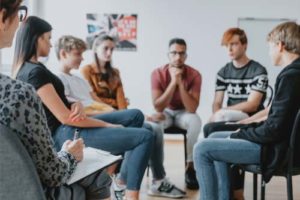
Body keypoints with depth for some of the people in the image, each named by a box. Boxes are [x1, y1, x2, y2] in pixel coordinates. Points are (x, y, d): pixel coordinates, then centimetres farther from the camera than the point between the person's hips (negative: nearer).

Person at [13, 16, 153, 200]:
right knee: (145, 137, -16)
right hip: (65, 133, -10)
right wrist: (109, 125, -12)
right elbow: (65, 117, -22)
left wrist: (77, 106, -10)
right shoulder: (36, 72, -19)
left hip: (65, 128, 10)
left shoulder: (25, 69, 13)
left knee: (136, 115, 14)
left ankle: (123, 181, 10)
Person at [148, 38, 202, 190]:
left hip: (184, 112, 0)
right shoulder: (158, 73, -17)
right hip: (166, 112, 0)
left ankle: (190, 168, -20)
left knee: (195, 121, -34)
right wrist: (173, 82, -33)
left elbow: (192, 109, -27)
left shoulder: (194, 75, -19)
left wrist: (180, 83, -34)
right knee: (154, 124, -33)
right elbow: (158, 107, -25)